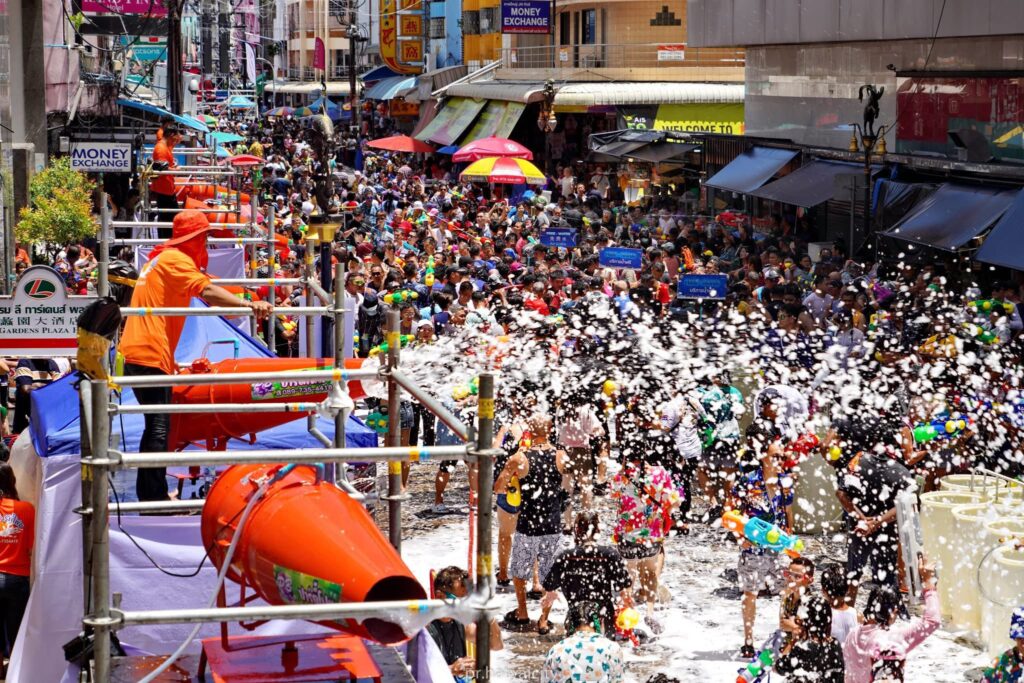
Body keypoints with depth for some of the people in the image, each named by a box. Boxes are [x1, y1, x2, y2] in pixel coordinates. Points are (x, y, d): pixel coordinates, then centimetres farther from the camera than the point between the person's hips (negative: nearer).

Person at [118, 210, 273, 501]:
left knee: (156, 427, 17)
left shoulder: (160, 258, 24)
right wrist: (247, 304, -38)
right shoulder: (176, 259, -7)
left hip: (138, 354, 10)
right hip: (151, 356, -10)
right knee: (159, 428, -11)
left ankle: (148, 494, 22)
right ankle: (156, 498, -13)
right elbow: (206, 291, -25)